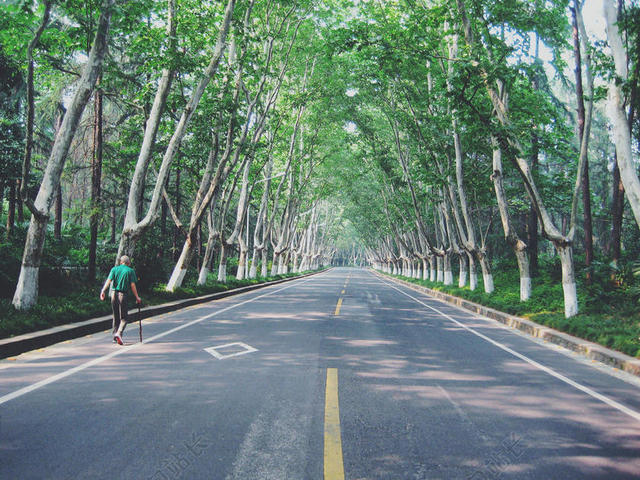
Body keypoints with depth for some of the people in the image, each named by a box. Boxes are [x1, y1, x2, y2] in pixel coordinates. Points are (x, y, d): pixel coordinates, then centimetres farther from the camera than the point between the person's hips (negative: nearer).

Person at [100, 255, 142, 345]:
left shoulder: (114, 269, 10)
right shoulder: (130, 271, 2)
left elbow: (108, 280, -5)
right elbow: (132, 285, -4)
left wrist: (103, 291, -13)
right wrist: (137, 297, 0)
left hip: (114, 294, 4)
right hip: (123, 295, -3)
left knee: (116, 316, 16)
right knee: (123, 318, 1)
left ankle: (115, 336, 23)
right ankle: (119, 333, -21)